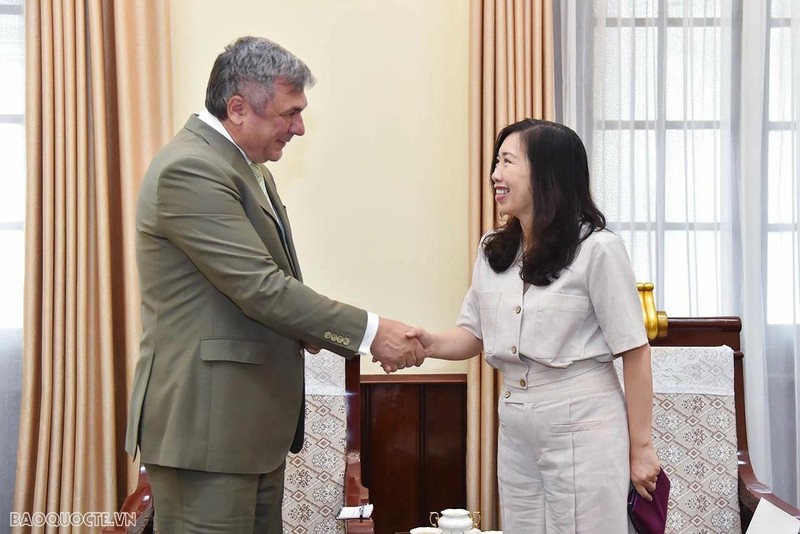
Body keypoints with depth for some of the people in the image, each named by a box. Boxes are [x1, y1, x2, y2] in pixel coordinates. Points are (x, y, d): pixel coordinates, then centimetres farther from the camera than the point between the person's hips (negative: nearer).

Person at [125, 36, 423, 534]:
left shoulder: (246, 168, 13)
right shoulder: (190, 170, -18)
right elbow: (261, 287, -24)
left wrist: (306, 327, 2)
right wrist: (369, 331, -20)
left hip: (254, 421, 10)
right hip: (205, 422, -10)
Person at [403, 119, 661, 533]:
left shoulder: (597, 249, -13)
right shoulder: (492, 250, 7)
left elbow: (634, 351, -10)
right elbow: (473, 334, 9)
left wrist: (641, 446, -7)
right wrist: (432, 344, -14)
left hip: (581, 427, -6)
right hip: (514, 426, 6)